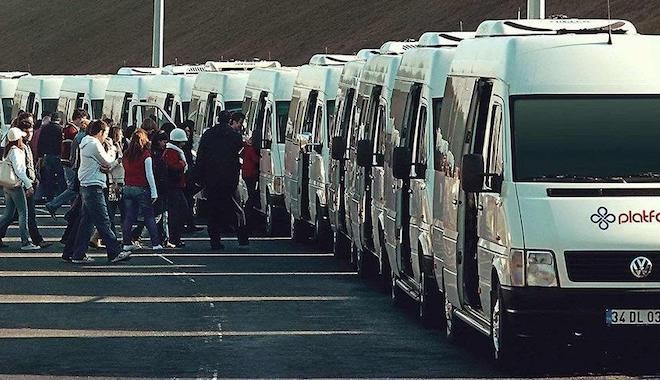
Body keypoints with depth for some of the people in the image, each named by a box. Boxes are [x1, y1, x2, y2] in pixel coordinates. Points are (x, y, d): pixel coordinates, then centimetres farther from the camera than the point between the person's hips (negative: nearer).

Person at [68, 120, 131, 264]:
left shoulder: (86, 144, 18)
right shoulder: (94, 144, -14)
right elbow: (108, 162, -7)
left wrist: (104, 167, -4)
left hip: (85, 187, 10)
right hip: (94, 187, -10)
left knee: (86, 222, 11)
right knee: (103, 222, -7)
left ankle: (78, 255, 10)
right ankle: (115, 253, -6)